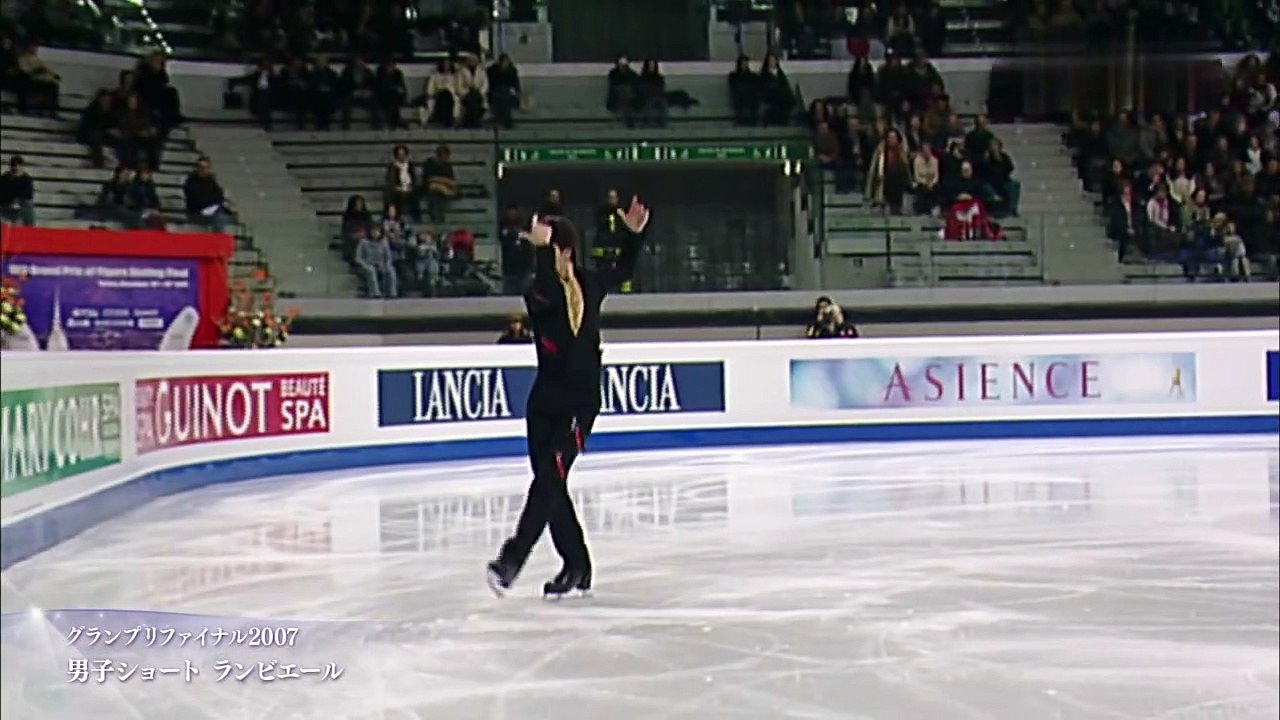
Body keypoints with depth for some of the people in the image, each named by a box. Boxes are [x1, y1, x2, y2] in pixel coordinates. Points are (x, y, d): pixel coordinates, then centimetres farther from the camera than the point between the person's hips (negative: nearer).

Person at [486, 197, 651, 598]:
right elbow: (549, 298, -30)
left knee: (550, 476, -17)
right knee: (551, 484, 4)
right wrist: (541, 251, -32)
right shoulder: (538, 292, -3)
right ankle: (576, 567, 17)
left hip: (580, 403, -1)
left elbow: (623, 271, 26)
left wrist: (635, 234, 17)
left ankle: (513, 558, -23)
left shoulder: (590, 285, 4)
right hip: (545, 402, 1)